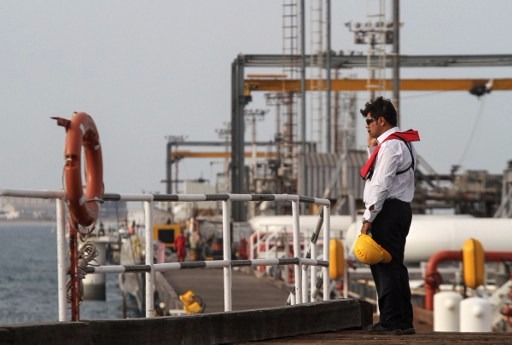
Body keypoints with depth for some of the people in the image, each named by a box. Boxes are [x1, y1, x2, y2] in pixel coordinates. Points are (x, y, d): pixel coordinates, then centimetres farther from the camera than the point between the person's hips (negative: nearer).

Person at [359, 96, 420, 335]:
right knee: (393, 266, 12)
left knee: (386, 265, -10)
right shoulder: (401, 143, 19)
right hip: (399, 210, 11)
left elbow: (382, 185, -18)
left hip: (388, 211, -11)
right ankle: (401, 320, 14)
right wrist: (372, 149, 16)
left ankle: (393, 320, -13)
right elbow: (379, 176, 24)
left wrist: (368, 217, -17)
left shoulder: (390, 146, -13)